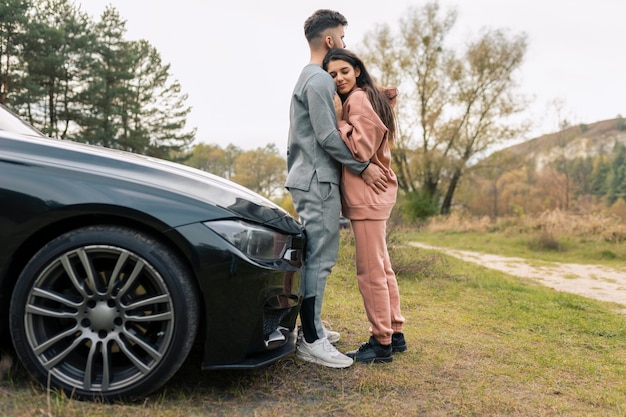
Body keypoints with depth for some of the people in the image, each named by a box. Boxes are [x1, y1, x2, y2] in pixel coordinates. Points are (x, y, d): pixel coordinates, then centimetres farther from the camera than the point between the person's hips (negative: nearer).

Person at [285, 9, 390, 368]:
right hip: (318, 180, -10)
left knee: (315, 257, 13)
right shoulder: (318, 79, -10)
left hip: (311, 179, 10)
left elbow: (326, 129, 18)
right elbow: (327, 136, -17)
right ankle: (312, 341, -8)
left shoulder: (313, 78, 22)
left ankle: (311, 326, 22)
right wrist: (363, 167, -11)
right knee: (320, 259, -11)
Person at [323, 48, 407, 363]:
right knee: (381, 267, 14)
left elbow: (360, 150, -16)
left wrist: (338, 121, -11)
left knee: (370, 271, -6)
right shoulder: (368, 97, 21)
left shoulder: (358, 99, -9)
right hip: (375, 193, 11)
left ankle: (382, 343, 2)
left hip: (368, 194, -11)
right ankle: (394, 334, 22)